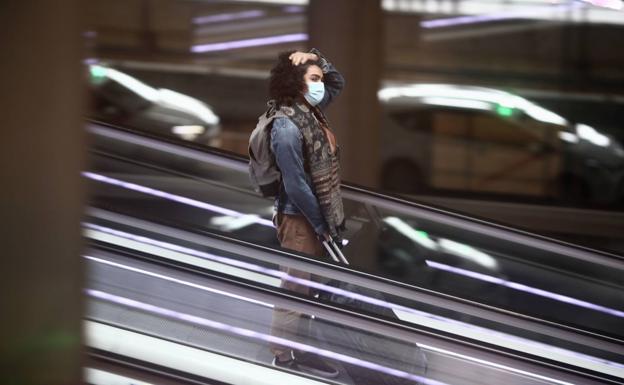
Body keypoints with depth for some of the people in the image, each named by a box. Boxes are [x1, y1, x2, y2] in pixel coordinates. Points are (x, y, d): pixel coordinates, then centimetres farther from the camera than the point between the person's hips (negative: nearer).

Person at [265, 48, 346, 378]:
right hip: (300, 218, -9)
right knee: (295, 289, -2)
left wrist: (317, 59, 1)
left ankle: (300, 351, 25)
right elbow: (295, 184, -23)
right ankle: (286, 360, 5)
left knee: (307, 288, 15)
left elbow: (337, 83, 22)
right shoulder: (287, 126, -23)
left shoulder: (310, 110, 4)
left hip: (317, 214, 9)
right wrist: (321, 225, -16)